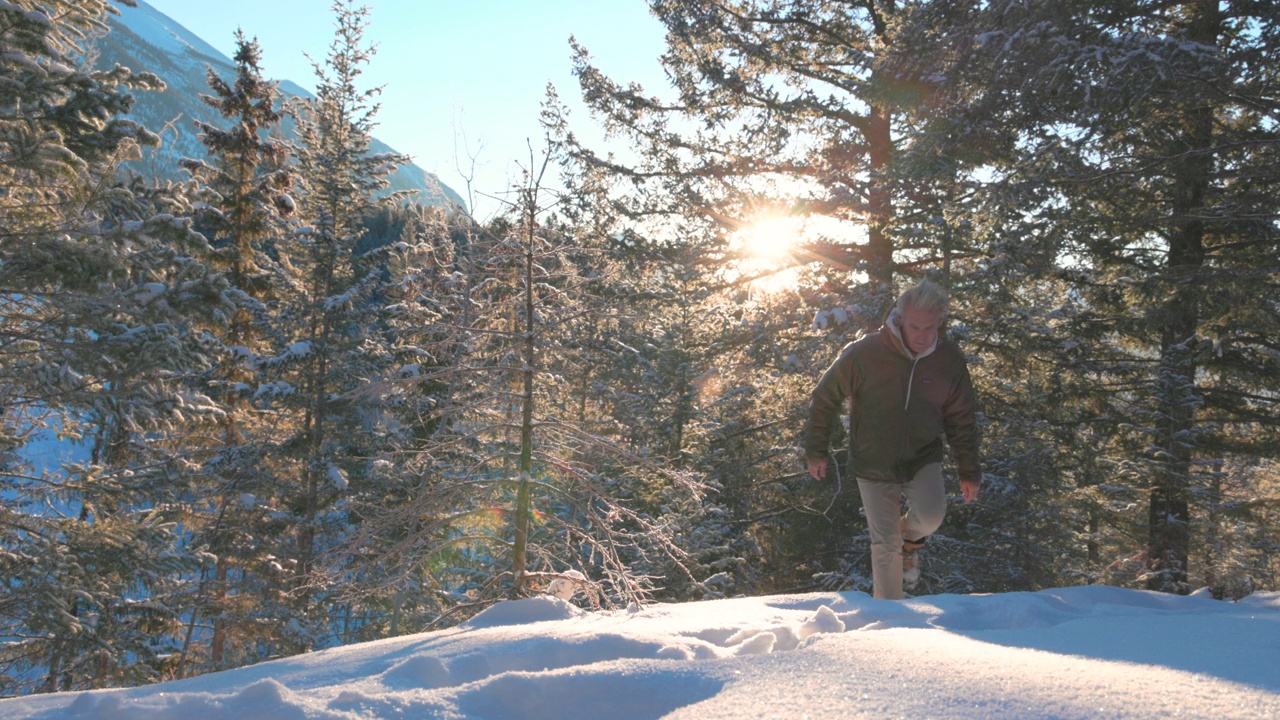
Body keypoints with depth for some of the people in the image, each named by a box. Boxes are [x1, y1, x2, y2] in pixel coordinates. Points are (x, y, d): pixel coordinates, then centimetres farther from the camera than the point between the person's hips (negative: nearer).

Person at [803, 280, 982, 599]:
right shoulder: (863, 354, -22)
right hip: (873, 464, -1)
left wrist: (969, 472, 5)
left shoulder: (950, 359, -12)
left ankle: (910, 538, 13)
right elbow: (825, 399, -7)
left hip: (923, 458, 2)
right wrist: (816, 451, -1)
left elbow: (961, 420, 2)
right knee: (885, 543, 3)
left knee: (931, 515, -24)